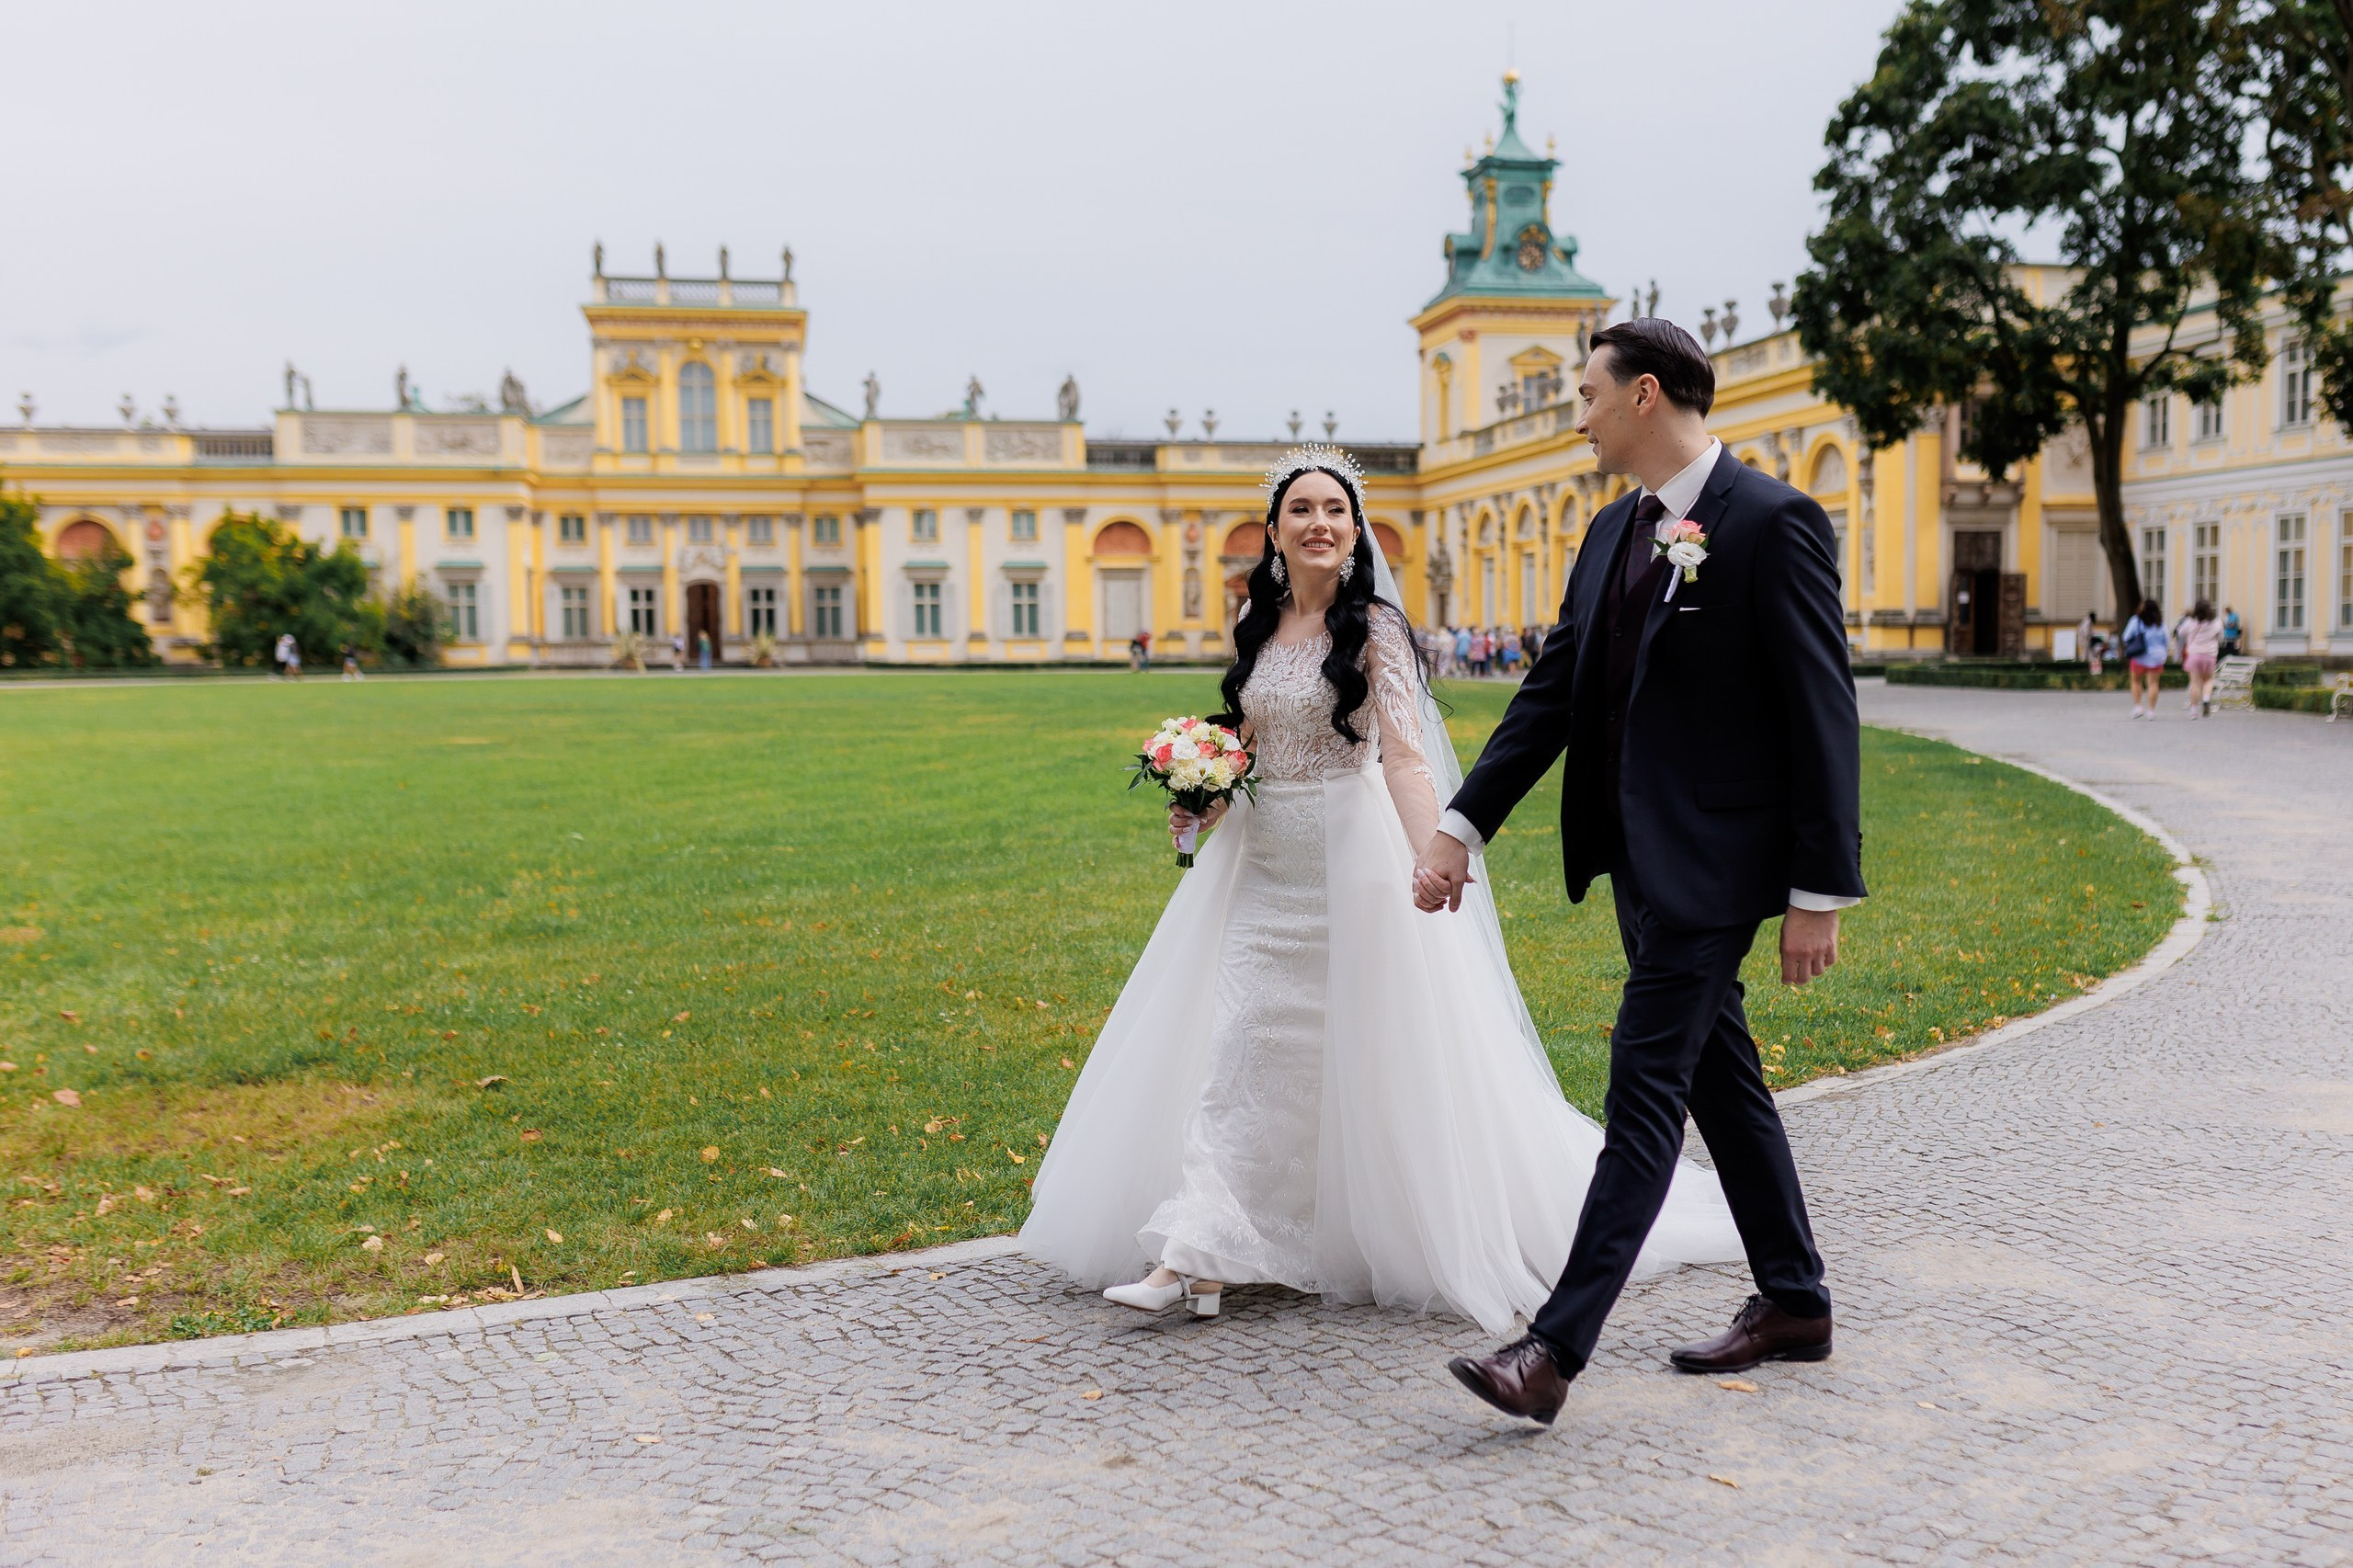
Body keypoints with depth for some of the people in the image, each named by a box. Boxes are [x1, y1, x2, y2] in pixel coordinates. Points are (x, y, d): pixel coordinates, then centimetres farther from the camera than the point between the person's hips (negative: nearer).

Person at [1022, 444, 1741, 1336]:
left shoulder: (1374, 627, -9)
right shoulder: (1258, 627, 9)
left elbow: (1404, 754, -20)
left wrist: (1431, 861, -33)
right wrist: (1206, 798, 1)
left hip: (1348, 860, -5)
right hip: (1261, 863, 6)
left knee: (1360, 1056, 1)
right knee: (1238, 1047, 1)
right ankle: (1199, 1260, 6)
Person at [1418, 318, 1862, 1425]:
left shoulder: (1772, 522, -12)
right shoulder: (1615, 532, 12)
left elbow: (1822, 712, -14)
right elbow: (1552, 693, 12)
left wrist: (1821, 891, -16)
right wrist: (1463, 826, 5)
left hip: (1712, 860, -9)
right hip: (1636, 854, 9)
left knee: (1645, 1089, -9)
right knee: (1719, 1078, 16)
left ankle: (1555, 1351, -7)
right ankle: (1793, 1303, 31)